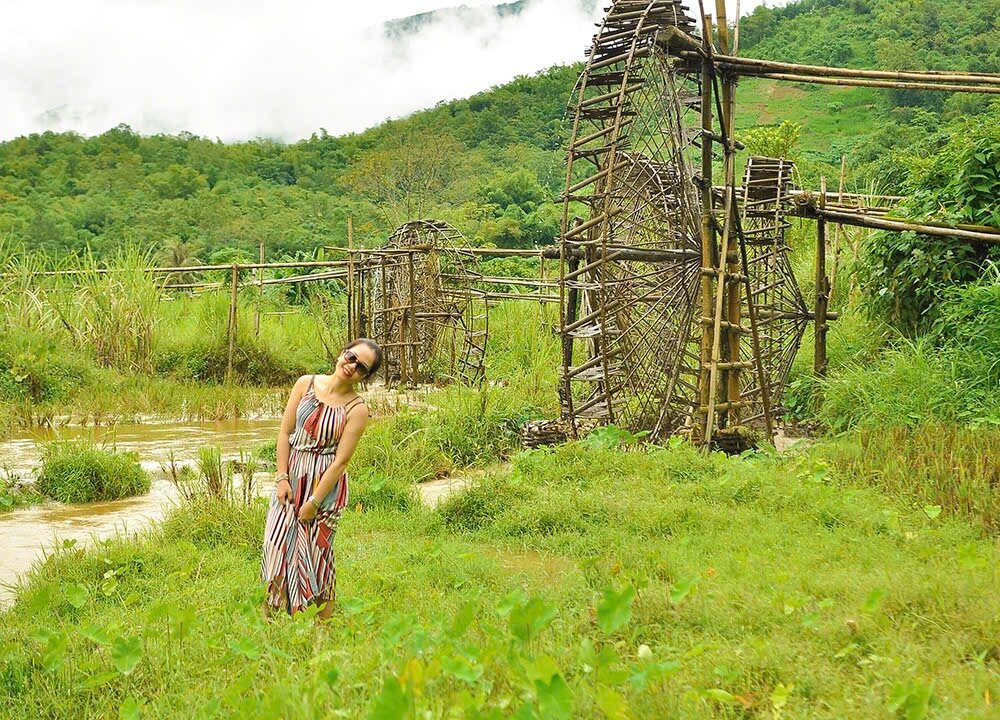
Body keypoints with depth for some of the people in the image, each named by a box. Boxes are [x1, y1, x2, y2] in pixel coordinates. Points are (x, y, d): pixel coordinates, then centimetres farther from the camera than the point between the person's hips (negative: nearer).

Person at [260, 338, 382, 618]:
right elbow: (285, 432, 0)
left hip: (325, 483, -4)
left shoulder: (356, 409, -11)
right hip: (291, 477, 4)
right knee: (277, 544, 5)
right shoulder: (306, 384, -1)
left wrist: (314, 502, -13)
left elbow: (341, 460, -13)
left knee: (315, 551, 2)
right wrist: (282, 477, -6)